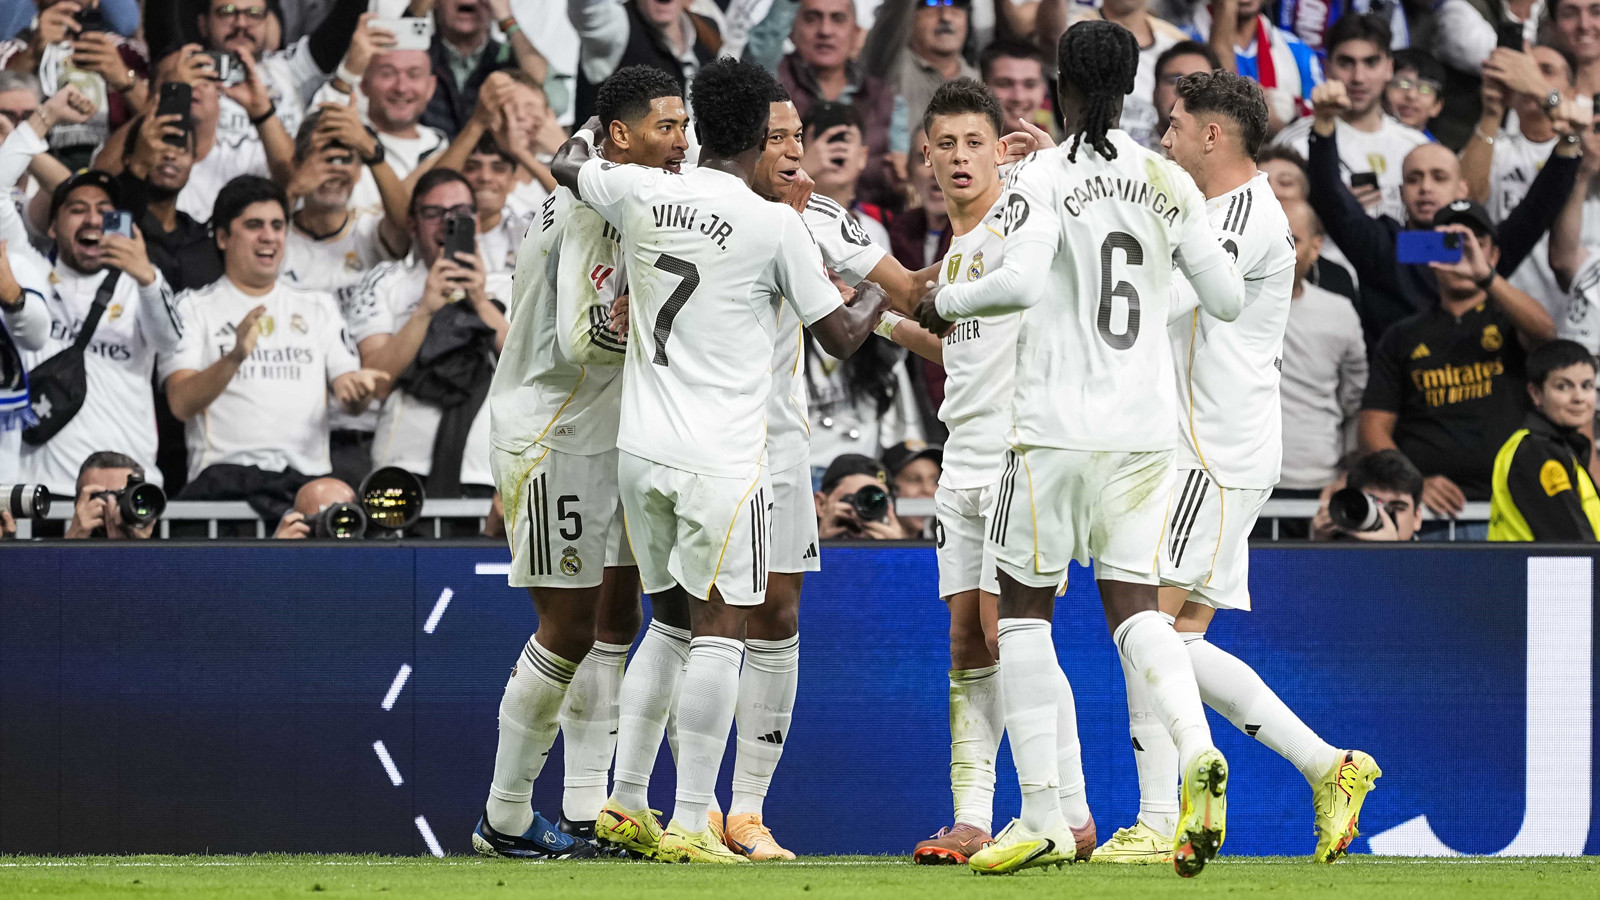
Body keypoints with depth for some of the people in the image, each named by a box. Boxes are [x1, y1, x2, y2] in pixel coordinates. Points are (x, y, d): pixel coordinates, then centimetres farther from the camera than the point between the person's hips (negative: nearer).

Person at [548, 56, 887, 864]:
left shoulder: (641, 194, 2)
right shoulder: (775, 226, -9)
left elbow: (566, 168, 25)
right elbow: (840, 337, -1)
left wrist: (586, 138, 47)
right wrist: (881, 295, 19)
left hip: (640, 453, 5)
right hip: (720, 459, -5)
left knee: (670, 624, 18)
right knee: (718, 633, -2)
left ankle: (626, 803, 17)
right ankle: (690, 823, -7)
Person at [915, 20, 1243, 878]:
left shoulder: (1044, 177, -8)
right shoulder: (1168, 183, 7)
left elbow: (1021, 282, -21)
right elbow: (1227, 299, 9)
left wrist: (946, 301, -4)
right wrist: (1196, 258, 29)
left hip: (1057, 422, -4)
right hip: (1147, 424, 4)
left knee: (1024, 608, 7)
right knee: (1133, 606, 8)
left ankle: (1045, 815, 2)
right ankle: (1195, 748, -21)